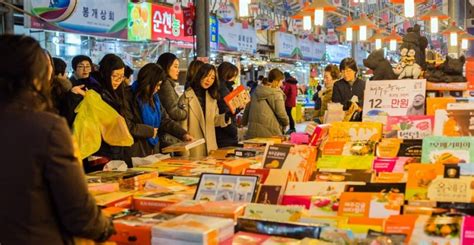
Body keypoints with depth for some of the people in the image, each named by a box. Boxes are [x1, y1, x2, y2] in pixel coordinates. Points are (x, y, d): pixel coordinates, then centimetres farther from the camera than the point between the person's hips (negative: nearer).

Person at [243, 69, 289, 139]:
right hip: (269, 133, -6)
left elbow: (247, 109, 18)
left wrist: (244, 122, 30)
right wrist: (286, 122, 12)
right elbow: (281, 114, -8)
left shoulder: (256, 91, 11)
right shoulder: (276, 94, -8)